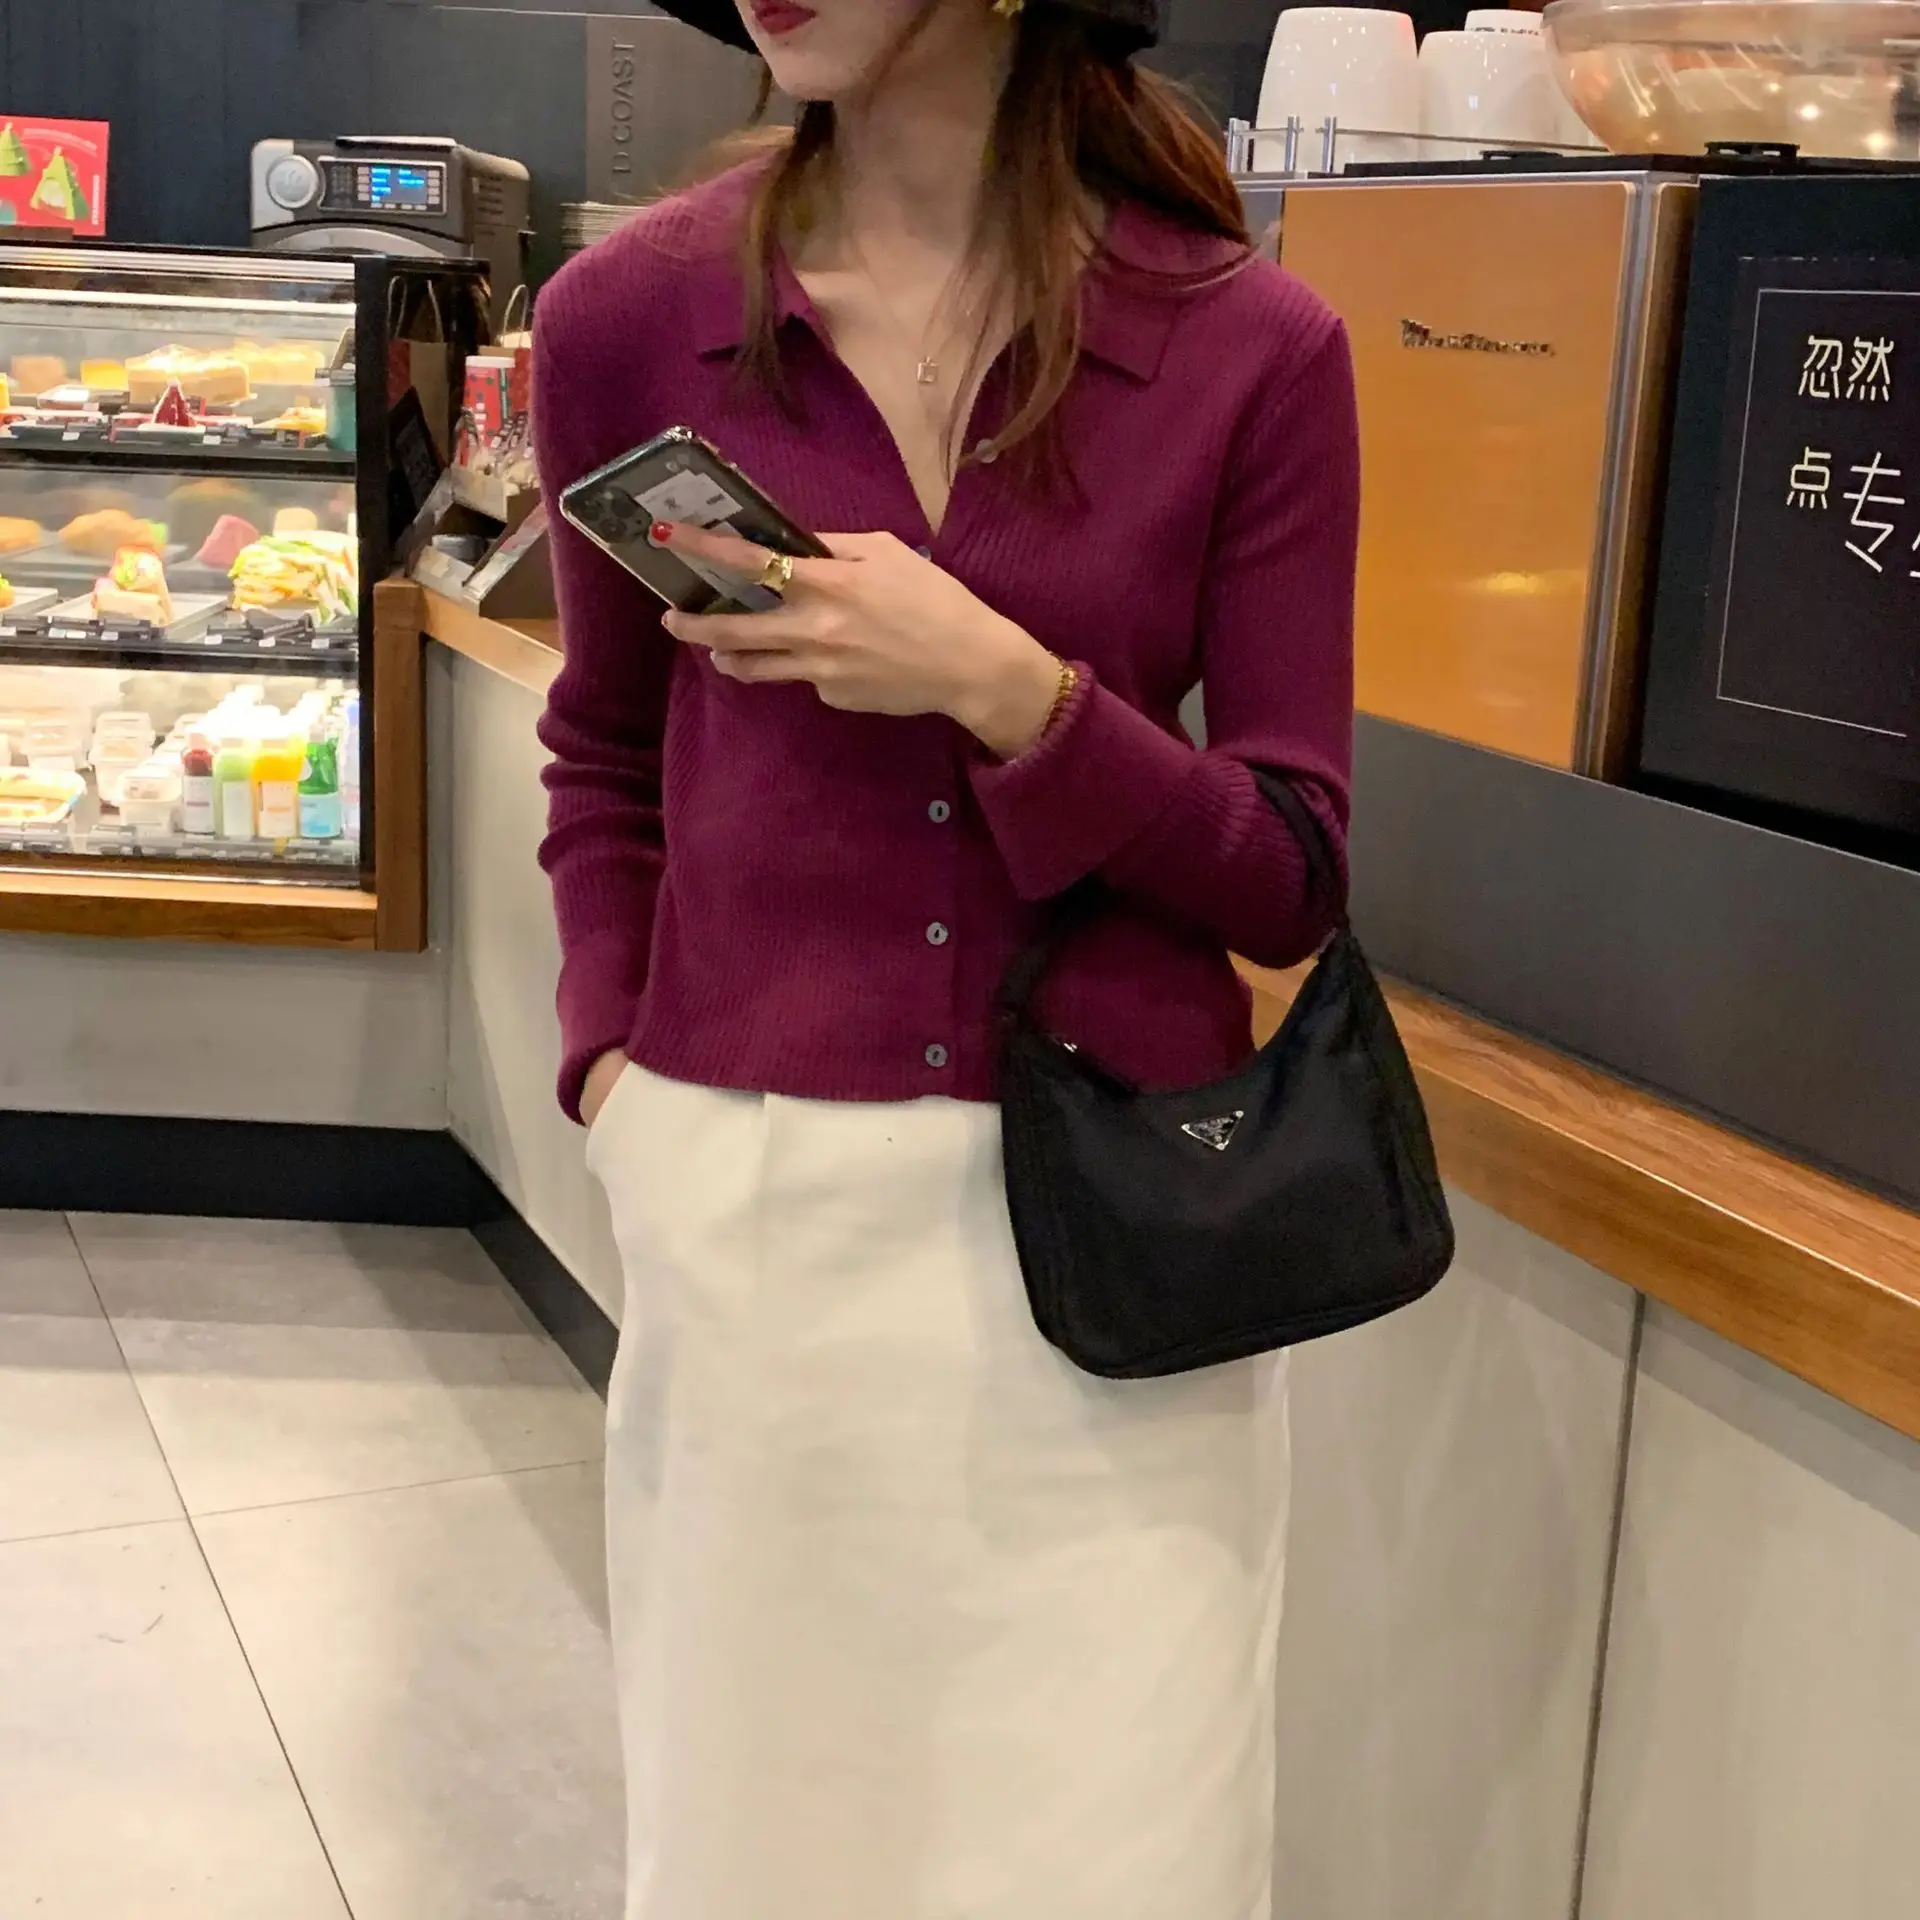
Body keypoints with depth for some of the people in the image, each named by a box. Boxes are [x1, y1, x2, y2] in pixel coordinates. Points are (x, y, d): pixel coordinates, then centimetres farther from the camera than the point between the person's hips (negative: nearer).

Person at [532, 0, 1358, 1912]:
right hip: (750, 1202, 2)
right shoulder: (629, 316, 0)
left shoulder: (1254, 349, -4)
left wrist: (1006, 694, -17)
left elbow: (1293, 875, -3)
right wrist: (609, 1057, 2)